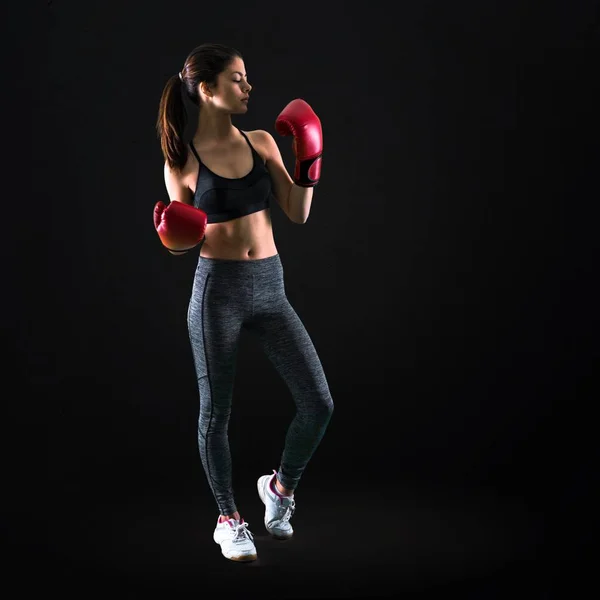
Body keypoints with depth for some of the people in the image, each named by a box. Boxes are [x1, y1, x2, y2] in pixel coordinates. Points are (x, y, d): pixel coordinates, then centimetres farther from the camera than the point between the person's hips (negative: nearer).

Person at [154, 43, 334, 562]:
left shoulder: (262, 143, 6)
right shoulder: (182, 162, -3)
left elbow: (298, 213, 5)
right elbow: (182, 240, 3)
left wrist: (310, 158, -4)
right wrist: (176, 237, -19)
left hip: (270, 288, 4)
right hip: (218, 290, -3)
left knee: (319, 402, -3)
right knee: (216, 411, 5)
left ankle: (281, 486, 24)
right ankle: (229, 518, 25)